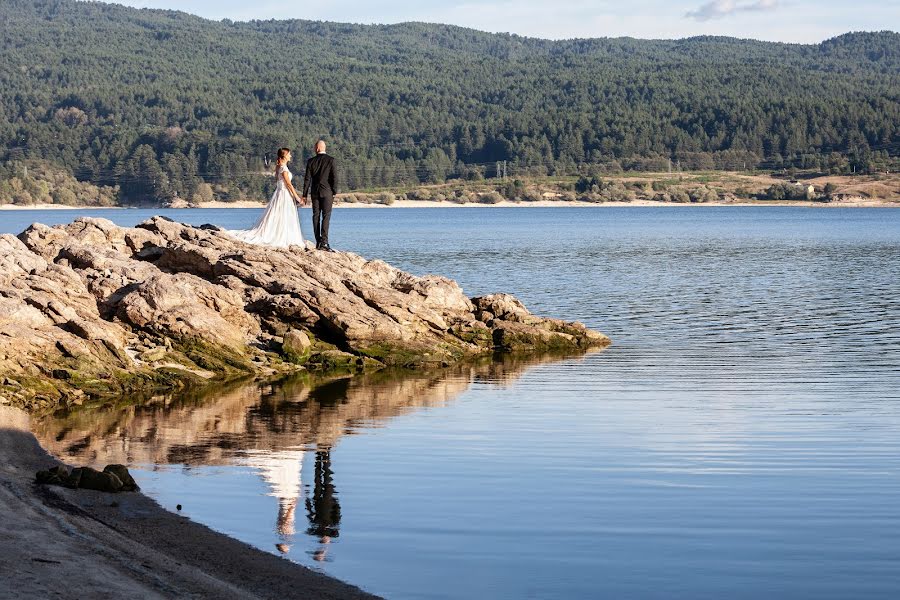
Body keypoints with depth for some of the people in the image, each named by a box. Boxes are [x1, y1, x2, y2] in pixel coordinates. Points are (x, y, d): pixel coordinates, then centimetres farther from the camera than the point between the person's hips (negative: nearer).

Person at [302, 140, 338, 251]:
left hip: (315, 192, 3)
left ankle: (318, 243, 6)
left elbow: (307, 179, 4)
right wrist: (334, 192, 1)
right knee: (326, 217, -6)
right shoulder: (330, 160, -4)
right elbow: (334, 177, -6)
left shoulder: (311, 161, 3)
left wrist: (305, 195, 8)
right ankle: (324, 242, -16)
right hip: (327, 192, -3)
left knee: (316, 217, 7)